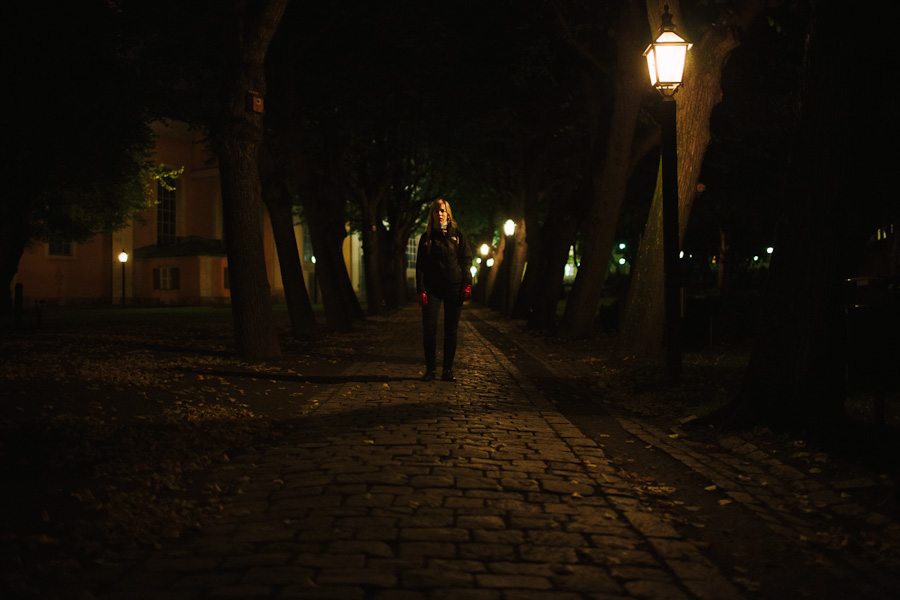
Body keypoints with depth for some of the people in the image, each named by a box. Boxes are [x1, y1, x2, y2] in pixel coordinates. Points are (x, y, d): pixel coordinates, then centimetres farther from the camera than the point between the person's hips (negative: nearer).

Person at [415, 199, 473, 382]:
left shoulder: (457, 235, 10)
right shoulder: (426, 237, 10)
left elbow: (467, 259, 8)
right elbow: (420, 265, 7)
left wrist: (467, 284, -4)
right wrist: (421, 289, -3)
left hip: (454, 287, 0)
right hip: (433, 287, 0)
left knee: (451, 329, 2)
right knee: (429, 329, -8)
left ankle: (448, 369, 7)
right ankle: (430, 369, 3)